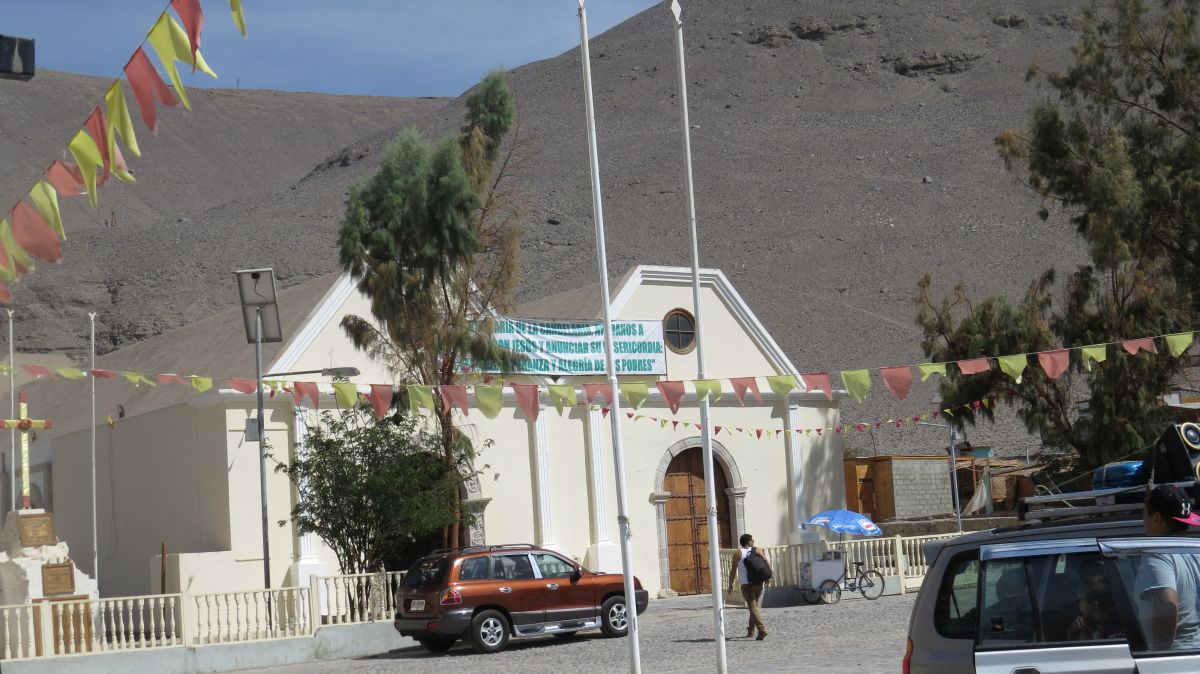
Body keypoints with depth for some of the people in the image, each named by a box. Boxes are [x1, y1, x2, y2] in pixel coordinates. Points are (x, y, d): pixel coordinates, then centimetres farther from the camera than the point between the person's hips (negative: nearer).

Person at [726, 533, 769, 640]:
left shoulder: (738, 554, 1)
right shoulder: (756, 551, 8)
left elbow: (733, 570, -2)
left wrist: (730, 584, 5)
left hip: (746, 585, -4)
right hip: (759, 583, 4)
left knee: (753, 607, -9)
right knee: (754, 606, 20)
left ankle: (762, 630, -24)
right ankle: (751, 630, 25)